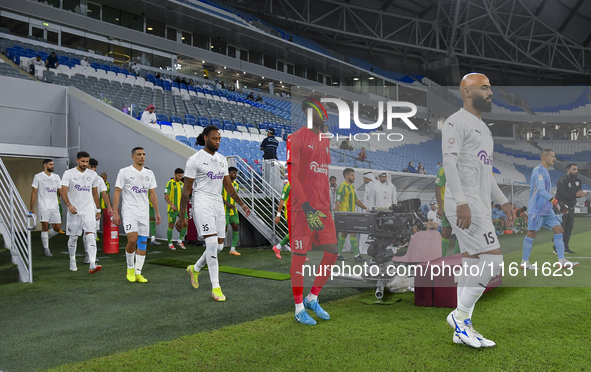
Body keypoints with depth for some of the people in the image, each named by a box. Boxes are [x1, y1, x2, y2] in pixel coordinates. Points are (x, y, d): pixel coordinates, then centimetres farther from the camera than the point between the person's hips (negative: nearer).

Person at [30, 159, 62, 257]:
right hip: (43, 206, -4)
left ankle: (46, 237, 31)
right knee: (45, 227, -7)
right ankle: (46, 249, 4)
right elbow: (34, 192, 3)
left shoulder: (56, 177, 14)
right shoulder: (38, 176, 2)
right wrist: (31, 207, 0)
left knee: (57, 228, 2)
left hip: (55, 207, 4)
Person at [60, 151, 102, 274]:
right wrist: (69, 205, -25)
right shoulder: (69, 174, -2)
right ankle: (72, 261, 30)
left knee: (91, 236, -11)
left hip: (89, 211, 1)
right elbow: (63, 192, -8)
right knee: (73, 237, 10)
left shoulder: (93, 175, 7)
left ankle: (92, 265, -18)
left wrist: (98, 210, 16)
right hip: (74, 211, -1)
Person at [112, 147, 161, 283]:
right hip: (129, 211, -5)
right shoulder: (124, 172, -2)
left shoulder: (149, 173, 11)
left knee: (142, 242, 3)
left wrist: (157, 212, 9)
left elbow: (153, 194, 14)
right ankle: (130, 268, 7)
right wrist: (115, 213, -9)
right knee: (132, 240, -18)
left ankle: (138, 273, 11)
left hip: (144, 213, 5)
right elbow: (117, 193, -3)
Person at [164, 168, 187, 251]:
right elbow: (166, 196, -11)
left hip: (181, 208, 6)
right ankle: (170, 244, 13)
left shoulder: (181, 184, 13)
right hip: (172, 209, -6)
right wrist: (171, 205, -24)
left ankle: (180, 241, 9)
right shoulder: (170, 183, -7)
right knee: (171, 226, 3)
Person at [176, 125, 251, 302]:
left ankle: (195, 269, 34)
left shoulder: (222, 159, 13)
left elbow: (228, 185, 19)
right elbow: (186, 189, -6)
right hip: (202, 203, -7)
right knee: (212, 243, -13)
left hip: (218, 204, 7)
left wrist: (241, 204, 12)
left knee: (219, 245, 8)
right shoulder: (195, 159, -6)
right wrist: (182, 216, -8)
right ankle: (215, 287, -5)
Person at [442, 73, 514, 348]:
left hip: (480, 206, 10)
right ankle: (460, 315, 1)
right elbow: (449, 163, -17)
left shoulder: (482, 127, 24)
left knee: (472, 264, 8)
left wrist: (503, 201, 23)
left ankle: (462, 329, 15)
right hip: (464, 205, -9)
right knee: (493, 260, -13)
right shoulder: (456, 122, -6)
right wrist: (461, 202, -27)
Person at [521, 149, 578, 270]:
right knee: (532, 233, -5)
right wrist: (556, 202, -28)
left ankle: (562, 261, 6)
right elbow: (541, 190, -23)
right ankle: (524, 262, 3)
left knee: (559, 229, 4)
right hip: (537, 209, -10)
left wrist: (557, 205, 22)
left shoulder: (544, 171, 17)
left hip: (547, 209, 10)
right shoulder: (539, 170, -12)